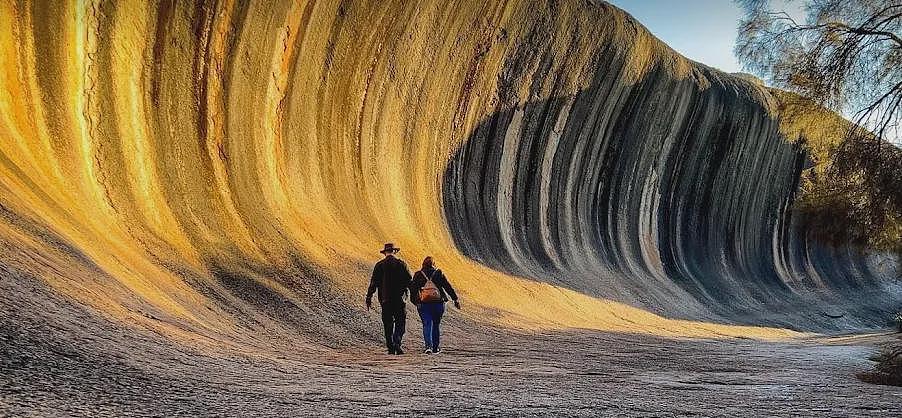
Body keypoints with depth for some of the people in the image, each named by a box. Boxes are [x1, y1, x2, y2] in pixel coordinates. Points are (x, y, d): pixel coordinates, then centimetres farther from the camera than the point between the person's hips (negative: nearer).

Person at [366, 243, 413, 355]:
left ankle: (391, 347, 9)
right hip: (399, 299, -1)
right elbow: (409, 281, 0)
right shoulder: (401, 264, -1)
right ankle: (397, 343, -16)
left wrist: (369, 298, 4)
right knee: (400, 323, 5)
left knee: (388, 324, 8)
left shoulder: (379, 265, 1)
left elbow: (373, 283, 0)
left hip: (385, 299, 1)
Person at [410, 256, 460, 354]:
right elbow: (448, 287, 2)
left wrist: (415, 301, 10)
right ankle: (436, 347, 20)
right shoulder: (439, 273, 5)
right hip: (438, 303, 0)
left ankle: (428, 346, -19)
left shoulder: (418, 275, 6)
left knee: (427, 325, -1)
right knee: (436, 324, 14)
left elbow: (413, 289, 3)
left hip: (423, 304, 0)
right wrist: (455, 299, 2)